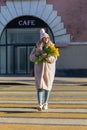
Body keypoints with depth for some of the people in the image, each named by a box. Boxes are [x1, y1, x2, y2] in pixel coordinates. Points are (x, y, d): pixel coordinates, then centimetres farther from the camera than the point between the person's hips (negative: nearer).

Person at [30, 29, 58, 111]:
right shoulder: (37, 46, 2)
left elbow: (54, 58, -10)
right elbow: (31, 58, 2)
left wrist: (47, 57, -27)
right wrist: (36, 55, -19)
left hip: (49, 69, 1)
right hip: (39, 69, 0)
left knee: (47, 86, 9)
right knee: (39, 86, -10)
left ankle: (45, 103, 22)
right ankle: (40, 104, -15)